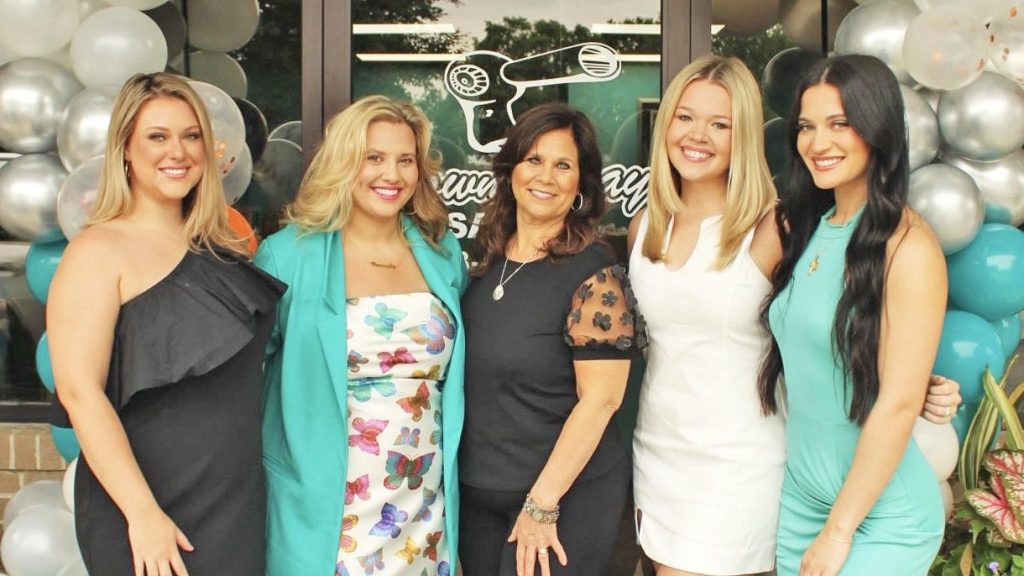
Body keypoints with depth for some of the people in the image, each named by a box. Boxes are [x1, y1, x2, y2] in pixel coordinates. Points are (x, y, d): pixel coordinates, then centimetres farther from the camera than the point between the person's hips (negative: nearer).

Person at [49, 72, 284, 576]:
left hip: (239, 499, 6)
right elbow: (78, 390, -18)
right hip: (148, 505, -6)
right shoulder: (98, 252, -11)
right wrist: (143, 513, -22)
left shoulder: (220, 248, 7)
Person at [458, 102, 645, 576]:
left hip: (567, 496, -6)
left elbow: (600, 398, -19)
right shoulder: (488, 261, 3)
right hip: (476, 492, 6)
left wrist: (542, 504, -17)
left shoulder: (594, 274, -16)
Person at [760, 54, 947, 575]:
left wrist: (838, 530, -15)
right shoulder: (802, 228, 3)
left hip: (882, 516, -6)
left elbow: (899, 404, -18)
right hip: (799, 493, 6)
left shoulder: (907, 245, -17)